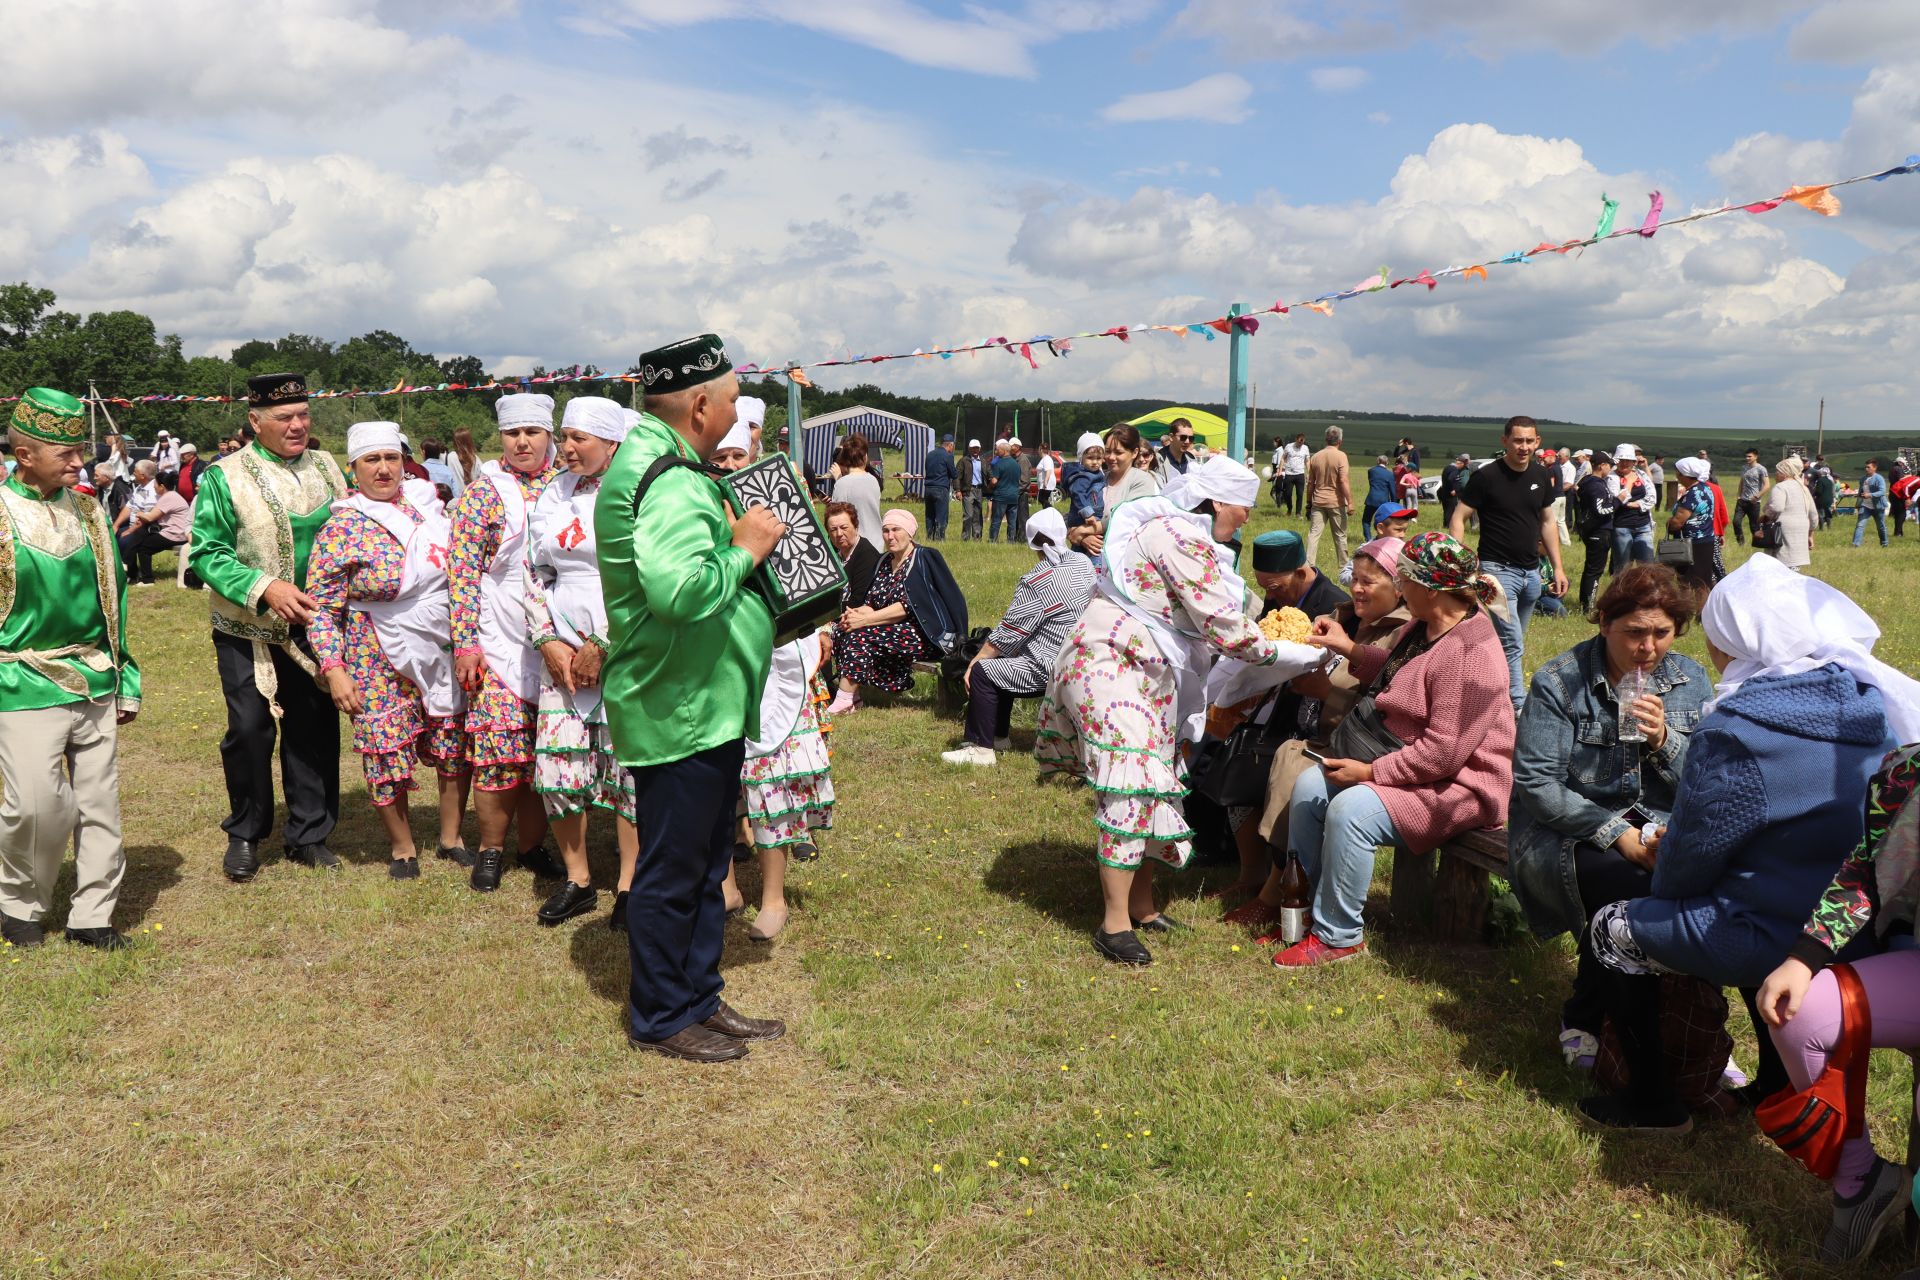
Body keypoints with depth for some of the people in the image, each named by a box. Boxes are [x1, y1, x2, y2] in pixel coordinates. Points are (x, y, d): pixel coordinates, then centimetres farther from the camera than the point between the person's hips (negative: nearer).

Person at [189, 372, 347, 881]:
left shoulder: (326, 467, 5)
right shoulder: (224, 477, -9)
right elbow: (207, 554, -11)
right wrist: (266, 588, -24)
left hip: (313, 628, 4)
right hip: (249, 632, -3)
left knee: (315, 728, 7)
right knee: (250, 729, 1)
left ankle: (309, 835, 21)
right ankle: (245, 835, 20)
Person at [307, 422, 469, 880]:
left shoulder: (426, 501, 4)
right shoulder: (342, 528, -10)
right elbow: (322, 607, -8)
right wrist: (333, 670, -16)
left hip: (446, 652, 4)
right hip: (381, 662, -4)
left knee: (457, 747, 10)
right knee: (387, 755, 0)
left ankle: (451, 836, 28)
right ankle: (403, 847, 22)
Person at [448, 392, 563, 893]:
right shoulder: (483, 491, 0)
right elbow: (462, 570, -3)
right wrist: (464, 643, -10)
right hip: (499, 643, -3)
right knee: (500, 750, -4)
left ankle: (532, 844, 22)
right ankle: (491, 849, 12)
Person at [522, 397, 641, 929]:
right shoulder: (551, 497, 11)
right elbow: (535, 575, 13)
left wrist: (602, 646, -12)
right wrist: (549, 641, 0)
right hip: (563, 651, 5)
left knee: (627, 766, -2)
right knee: (556, 765, 0)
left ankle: (628, 883, 12)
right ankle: (577, 880, 16)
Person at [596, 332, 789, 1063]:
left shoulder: (654, 462, 13)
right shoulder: (670, 481, -22)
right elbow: (679, 591, -37)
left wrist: (743, 542, 11)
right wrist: (745, 549, -22)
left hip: (702, 705, 11)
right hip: (679, 710, -11)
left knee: (705, 865, 19)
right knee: (673, 870, 3)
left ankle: (699, 1000, 32)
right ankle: (660, 1019, 18)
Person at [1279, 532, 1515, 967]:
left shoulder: (1470, 655, -27)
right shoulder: (1423, 625, 3)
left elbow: (1443, 752, -28)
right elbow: (1395, 671, 24)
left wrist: (1371, 772, -22)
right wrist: (1350, 649, 10)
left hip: (1455, 783, -10)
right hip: (1403, 763, 10)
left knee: (1351, 810, -29)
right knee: (1309, 786, 0)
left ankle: (1338, 937, -13)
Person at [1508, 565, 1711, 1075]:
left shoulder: (1691, 680, 5)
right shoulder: (1559, 681, -8)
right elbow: (1536, 784, -14)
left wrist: (1663, 739, -16)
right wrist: (1617, 834, -20)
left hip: (1657, 828, 4)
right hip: (1565, 836, -4)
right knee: (1636, 888, -33)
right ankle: (1583, 1019, -7)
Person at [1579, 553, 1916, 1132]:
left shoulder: (1735, 729, -22)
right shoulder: (1873, 706, 1)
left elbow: (1690, 857, -15)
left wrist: (1664, 866, 9)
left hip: (1774, 943, -8)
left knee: (1615, 927, 12)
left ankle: (1652, 1103, 22)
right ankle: (1777, 1088, 43)